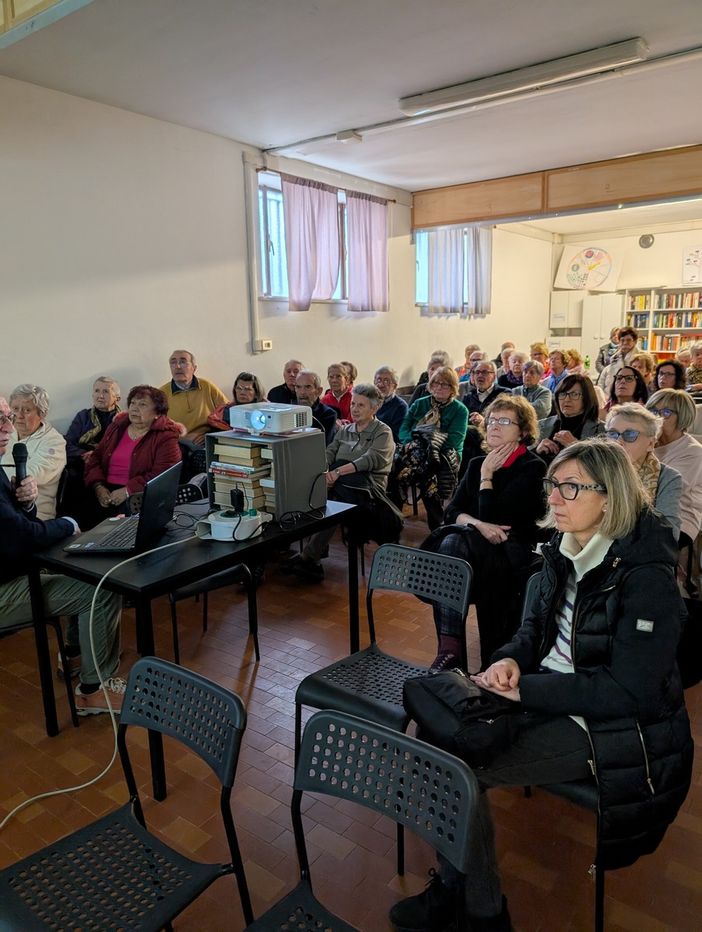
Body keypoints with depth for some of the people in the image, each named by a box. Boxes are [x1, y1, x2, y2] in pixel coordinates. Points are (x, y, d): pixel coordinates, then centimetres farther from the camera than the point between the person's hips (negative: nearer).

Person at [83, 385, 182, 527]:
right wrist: (98, 487, -2)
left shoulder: (165, 437, 1)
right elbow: (95, 458, 16)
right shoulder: (116, 427, 19)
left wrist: (127, 491, -17)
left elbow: (161, 475, -11)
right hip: (105, 492, 5)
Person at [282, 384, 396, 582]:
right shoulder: (345, 431, 25)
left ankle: (307, 557, -32)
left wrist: (338, 471, -25)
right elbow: (329, 453, 11)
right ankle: (313, 562, -31)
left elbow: (371, 459, -12)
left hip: (366, 487, -4)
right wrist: (323, 471, -14)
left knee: (334, 506, -36)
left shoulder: (383, 432, 6)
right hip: (338, 484, 5)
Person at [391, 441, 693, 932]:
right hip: (550, 693, 8)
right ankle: (452, 886, 10)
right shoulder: (565, 549, 1)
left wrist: (525, 689, -23)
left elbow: (628, 690, -24)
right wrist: (511, 658, -10)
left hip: (613, 727, -7)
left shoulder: (646, 577, -22)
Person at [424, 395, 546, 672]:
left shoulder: (532, 468, -4)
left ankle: (449, 647, -38)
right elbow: (451, 511, 5)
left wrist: (487, 475, -4)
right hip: (479, 542, 5)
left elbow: (493, 516, -13)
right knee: (450, 540, -32)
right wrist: (477, 524, -14)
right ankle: (449, 646, -37)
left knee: (453, 542, -34)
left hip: (513, 549, -5)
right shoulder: (477, 463, 15)